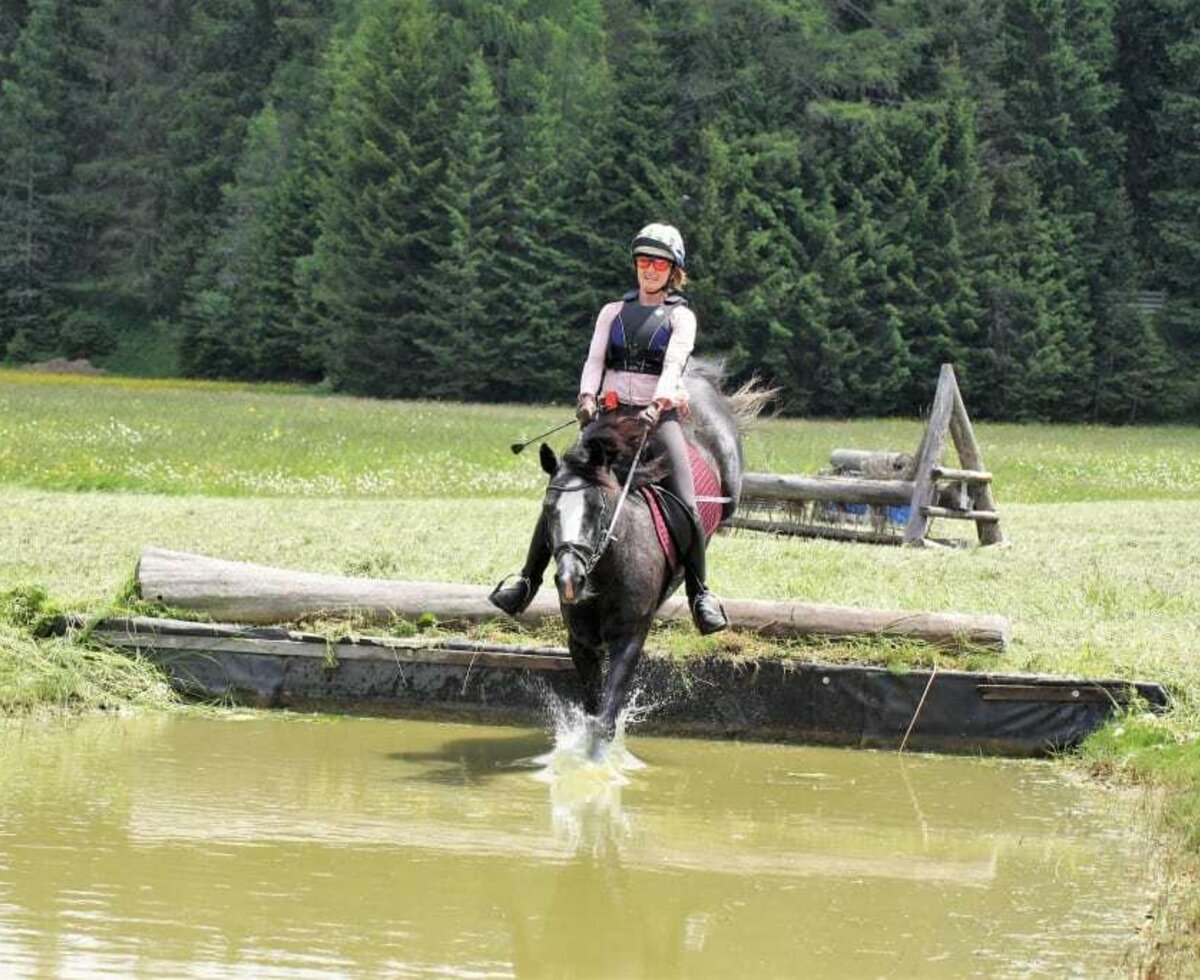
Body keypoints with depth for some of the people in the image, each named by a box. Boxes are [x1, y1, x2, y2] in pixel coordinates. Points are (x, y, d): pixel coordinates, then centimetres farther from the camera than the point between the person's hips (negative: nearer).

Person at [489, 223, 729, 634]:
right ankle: (528, 579, -4)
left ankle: (700, 594, -7)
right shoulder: (614, 312, 16)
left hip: (659, 416, -3)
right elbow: (594, 359, 3)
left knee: (684, 505, -17)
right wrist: (587, 397, -18)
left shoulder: (681, 317, 6)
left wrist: (657, 404, -29)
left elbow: (673, 363, -11)